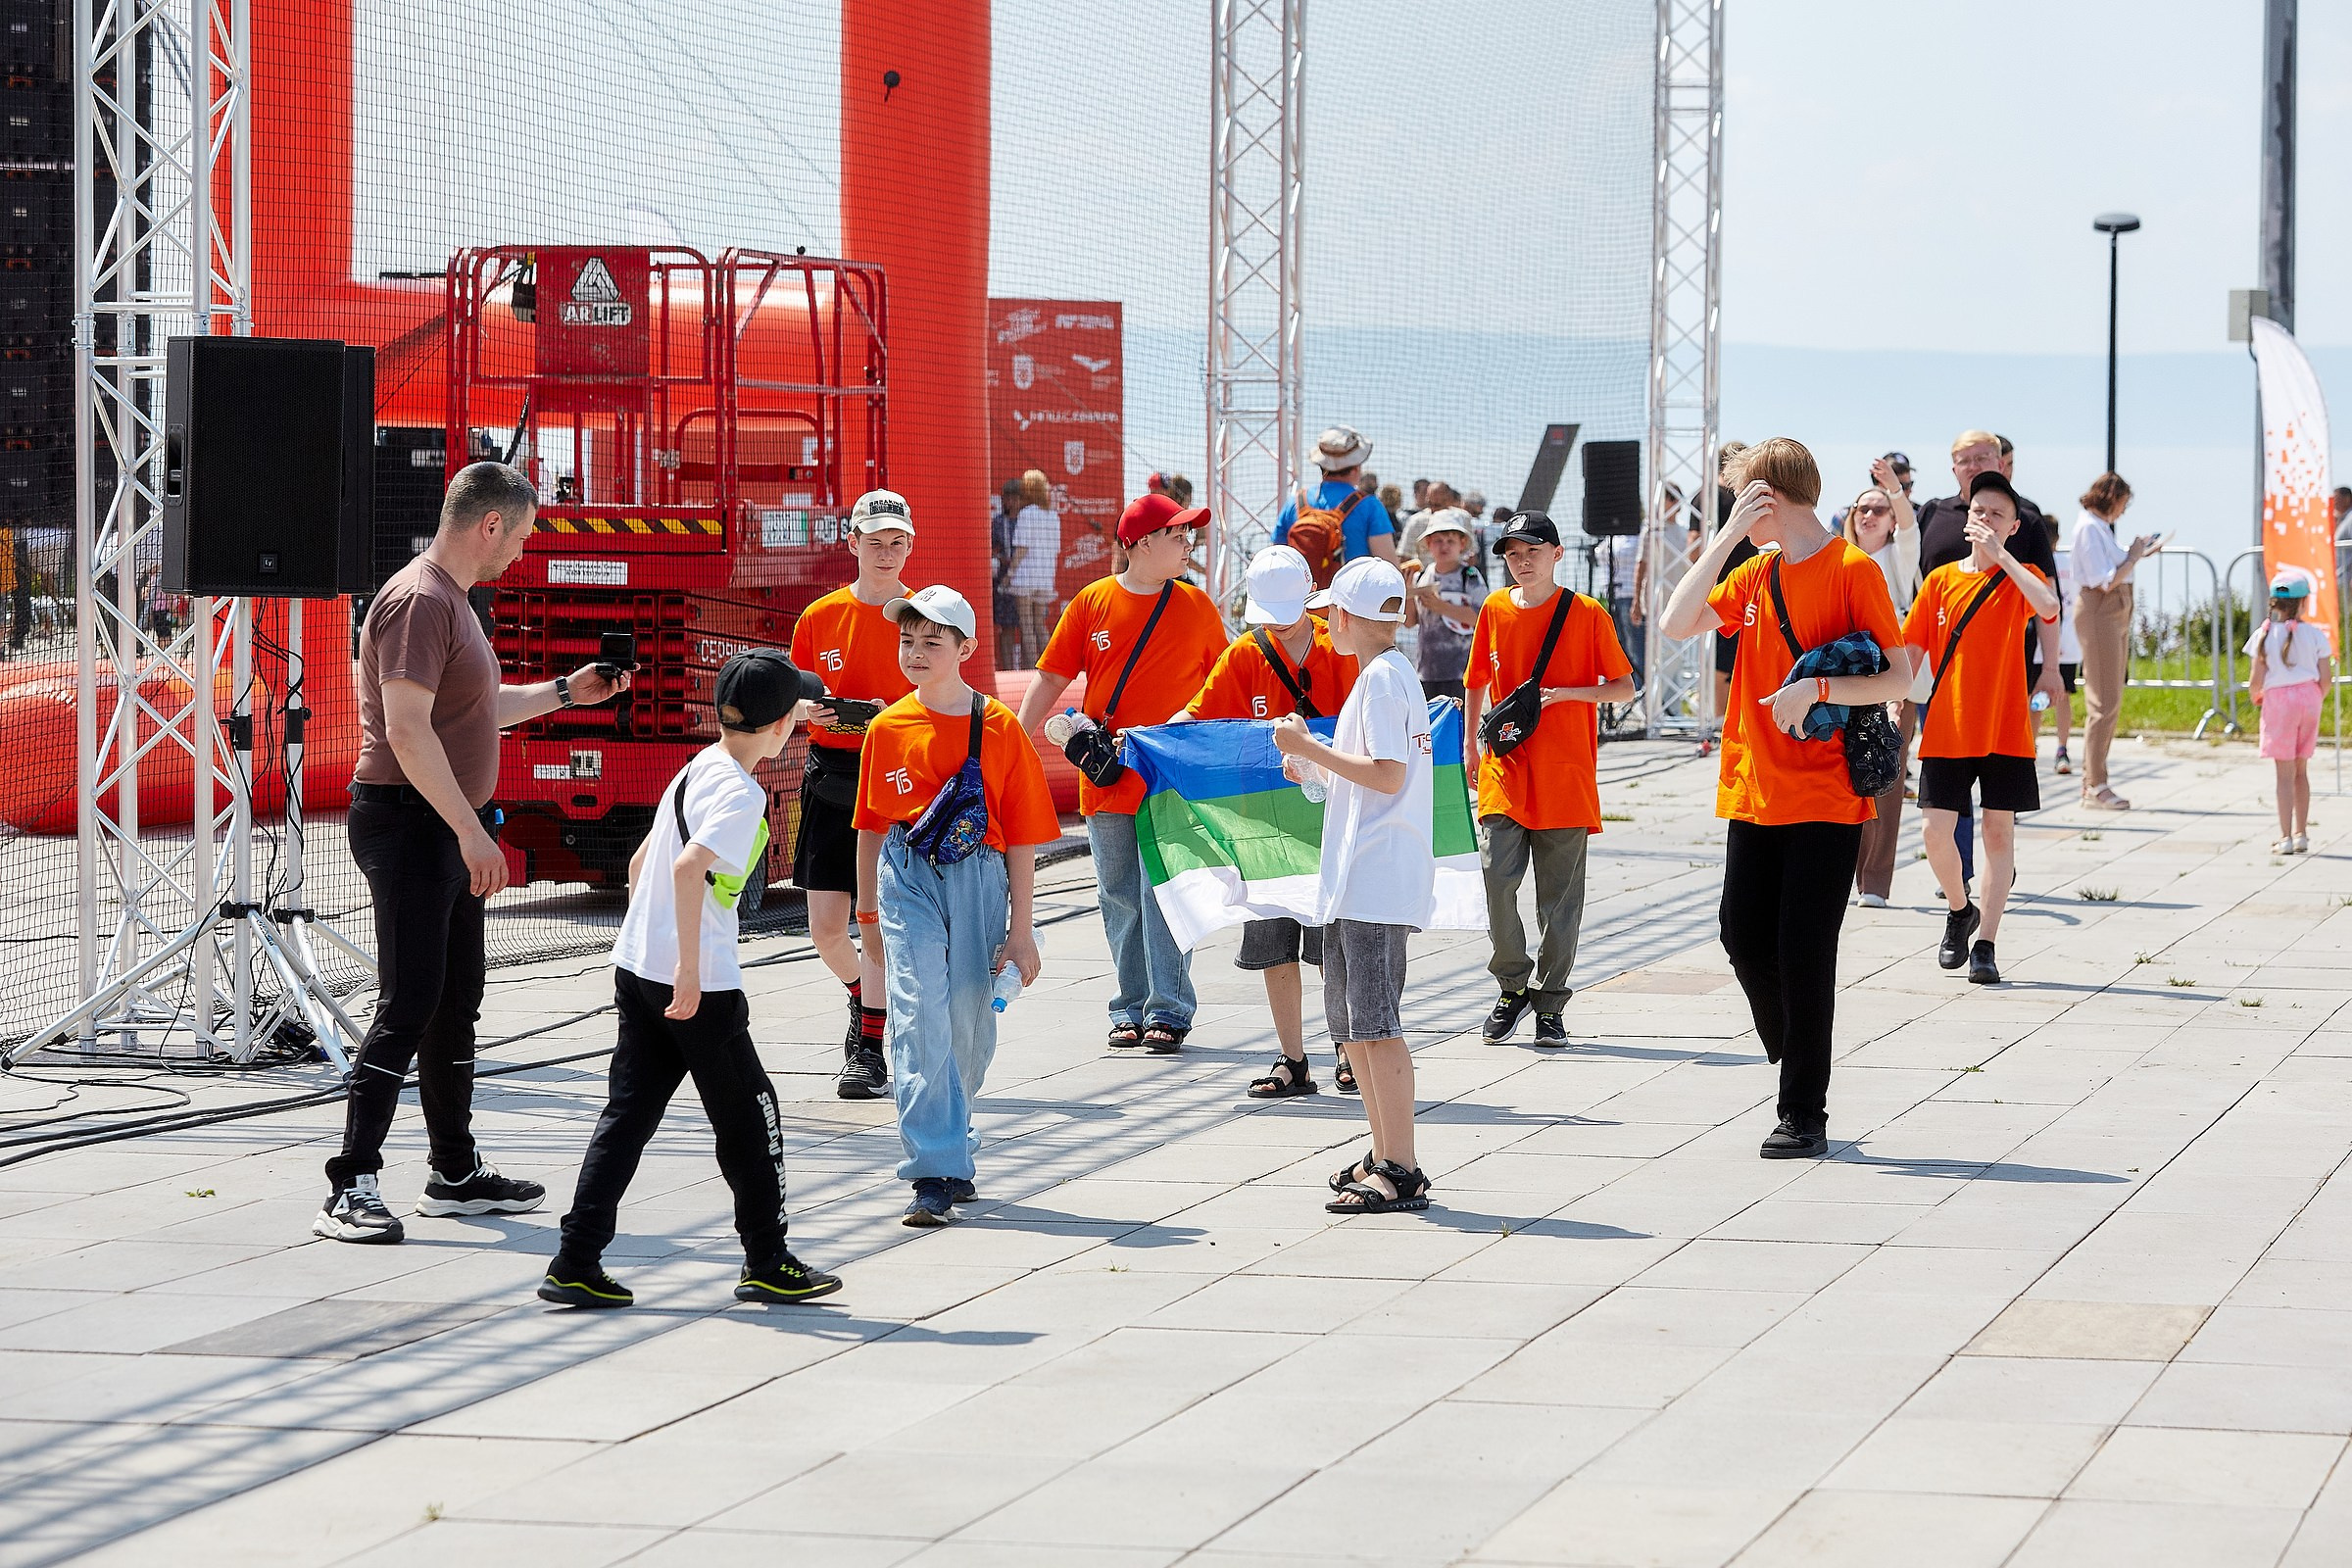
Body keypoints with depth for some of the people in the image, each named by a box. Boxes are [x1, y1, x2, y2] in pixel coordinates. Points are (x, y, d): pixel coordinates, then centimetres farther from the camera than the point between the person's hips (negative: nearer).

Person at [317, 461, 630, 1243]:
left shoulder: (450, 600, 17)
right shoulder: (419, 602, -16)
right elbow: (406, 727, -25)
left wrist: (564, 692, 26)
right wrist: (470, 829, -26)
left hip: (449, 829, 11)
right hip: (409, 823, -10)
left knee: (455, 1003, 16)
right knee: (409, 1003, -13)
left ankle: (457, 1172, 26)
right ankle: (351, 1186, -14)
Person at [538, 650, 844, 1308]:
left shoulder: (696, 771, 13)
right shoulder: (741, 794, -14)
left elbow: (640, 863, 21)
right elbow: (689, 868, -27)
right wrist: (690, 970, -26)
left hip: (636, 969, 8)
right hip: (702, 985, -8)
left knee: (628, 1114, 7)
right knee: (749, 1117, 6)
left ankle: (576, 1265, 1)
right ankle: (767, 1263, 16)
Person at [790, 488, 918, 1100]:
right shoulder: (819, 617, 5)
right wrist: (809, 712, -10)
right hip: (830, 778, 2)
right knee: (825, 925, 1)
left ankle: (870, 1050, 2)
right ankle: (862, 994, 32)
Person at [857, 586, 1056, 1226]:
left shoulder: (999, 728, -2)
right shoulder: (889, 728, 4)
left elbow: (1021, 836, 0)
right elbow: (871, 826, 14)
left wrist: (1021, 929, -2)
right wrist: (869, 912, 16)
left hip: (978, 878, 0)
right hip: (909, 878, 0)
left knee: (969, 1028, 7)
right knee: (920, 1017, -12)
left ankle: (948, 1142, 31)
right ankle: (938, 1173, -15)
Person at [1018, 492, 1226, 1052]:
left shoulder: (1195, 606, 4)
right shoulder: (1093, 602, 3)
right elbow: (1051, 678, 4)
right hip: (1105, 779, 1)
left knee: (1164, 896, -6)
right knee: (1119, 900, 6)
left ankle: (1168, 1011, -2)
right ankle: (1130, 1010, 14)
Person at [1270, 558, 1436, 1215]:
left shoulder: (1381, 678, -12)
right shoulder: (1391, 674, 18)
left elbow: (1388, 774, -21)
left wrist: (1310, 747, -14)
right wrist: (1313, 763, 23)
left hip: (1375, 882, -11)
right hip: (1354, 884, 11)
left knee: (1375, 1025, -11)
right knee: (1351, 1026, 14)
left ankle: (1400, 1172, -12)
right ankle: (1384, 1158, 20)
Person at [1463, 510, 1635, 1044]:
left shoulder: (1587, 614, -3)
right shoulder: (1494, 610, 7)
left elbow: (1624, 688, -1)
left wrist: (1558, 693, -13)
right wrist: (1469, 747, 18)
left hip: (1566, 778, -2)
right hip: (1505, 773, 2)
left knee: (1560, 896, 2)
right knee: (1496, 879, -10)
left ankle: (1549, 1002, 12)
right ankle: (1513, 985, 8)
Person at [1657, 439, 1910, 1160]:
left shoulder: (1853, 570, -7)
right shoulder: (1755, 574, 13)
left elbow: (1899, 677, -9)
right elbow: (1678, 623, 2)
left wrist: (1816, 688, -22)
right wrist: (1725, 539, -3)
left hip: (1827, 799, -7)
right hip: (1755, 794, 7)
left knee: (1804, 950, -6)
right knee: (1745, 937, 5)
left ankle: (1805, 1115, 0)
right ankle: (1796, 1067, 24)